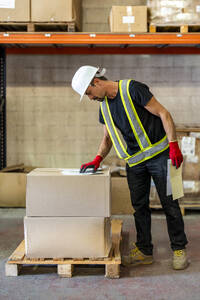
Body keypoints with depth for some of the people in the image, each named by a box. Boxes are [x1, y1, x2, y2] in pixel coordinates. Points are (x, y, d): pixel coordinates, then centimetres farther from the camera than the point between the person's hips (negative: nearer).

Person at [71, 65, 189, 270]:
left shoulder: (132, 89, -14)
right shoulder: (104, 106, 8)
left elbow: (163, 114, -13)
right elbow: (107, 137, 18)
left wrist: (173, 145, -19)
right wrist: (97, 159, 2)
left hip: (158, 154, -6)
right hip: (134, 161, 7)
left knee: (169, 203, 0)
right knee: (139, 206, 9)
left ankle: (179, 249, 14)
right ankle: (144, 250, 20)